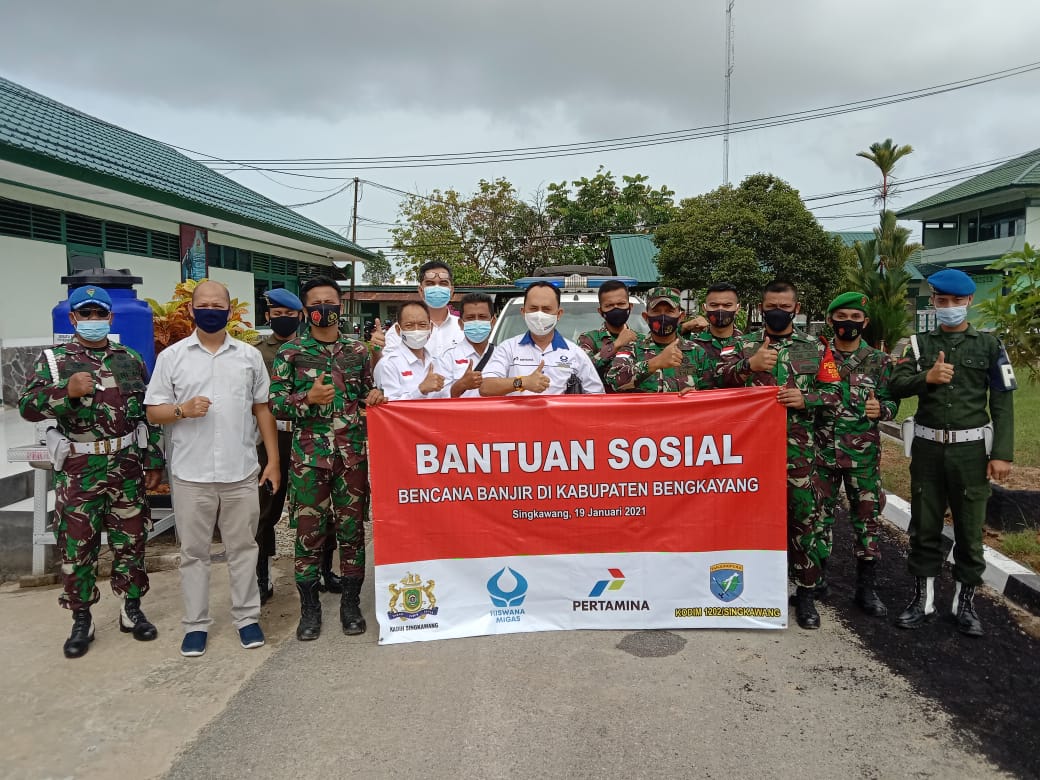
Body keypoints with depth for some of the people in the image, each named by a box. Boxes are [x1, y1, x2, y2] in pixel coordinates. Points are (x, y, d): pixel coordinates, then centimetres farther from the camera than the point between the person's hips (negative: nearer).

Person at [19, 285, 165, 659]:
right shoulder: (52, 359, 1)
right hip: (77, 471, -1)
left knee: (131, 541, 9)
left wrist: (154, 461, 5)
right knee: (76, 547, 5)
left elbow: (149, 414, 8)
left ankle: (131, 610, 24)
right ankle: (81, 621, 20)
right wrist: (66, 391, -24)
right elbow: (27, 408, -7)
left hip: (127, 467, 2)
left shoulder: (131, 360, 6)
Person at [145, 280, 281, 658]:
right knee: (194, 551, 9)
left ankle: (247, 617, 22)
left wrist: (273, 460, 4)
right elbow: (153, 411, 3)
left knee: (243, 548, 9)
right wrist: (182, 410, -18)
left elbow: (262, 409, 9)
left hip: (242, 472, 1)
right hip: (191, 474, 0)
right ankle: (196, 623, 21)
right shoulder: (172, 356, 3)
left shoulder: (250, 355, 7)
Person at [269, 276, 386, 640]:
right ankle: (309, 607, 19)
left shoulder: (358, 349, 9)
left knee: (352, 528, 8)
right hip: (309, 455, -2)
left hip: (353, 453, 2)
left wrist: (373, 396, -4)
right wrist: (308, 398, -17)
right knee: (309, 531, 4)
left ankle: (351, 603, 22)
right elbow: (275, 403, 0)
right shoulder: (291, 352, 2)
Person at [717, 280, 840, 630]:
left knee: (802, 515, 2)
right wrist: (749, 365, -23)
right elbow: (721, 379, -6)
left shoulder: (816, 347, 9)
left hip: (797, 446, 0)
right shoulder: (744, 344, 7)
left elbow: (833, 391, 8)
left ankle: (805, 591, 15)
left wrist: (806, 398, -12)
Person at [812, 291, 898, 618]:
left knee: (867, 517, 5)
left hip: (863, 455, 0)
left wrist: (881, 409, -19)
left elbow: (892, 402, 1)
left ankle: (866, 587, 16)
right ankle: (816, 577, 24)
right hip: (822, 451, 0)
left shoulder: (879, 361, 2)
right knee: (819, 515, 8)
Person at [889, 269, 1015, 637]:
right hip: (927, 447, 1)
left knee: (970, 529, 7)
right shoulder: (920, 343, 7)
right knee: (924, 526, 8)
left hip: (971, 449, -1)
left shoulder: (989, 345, 3)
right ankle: (923, 598, 20)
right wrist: (927, 377, -22)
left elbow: (1002, 403, -1)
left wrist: (1002, 453, -8)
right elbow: (896, 386, -3)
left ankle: (965, 602, 22)